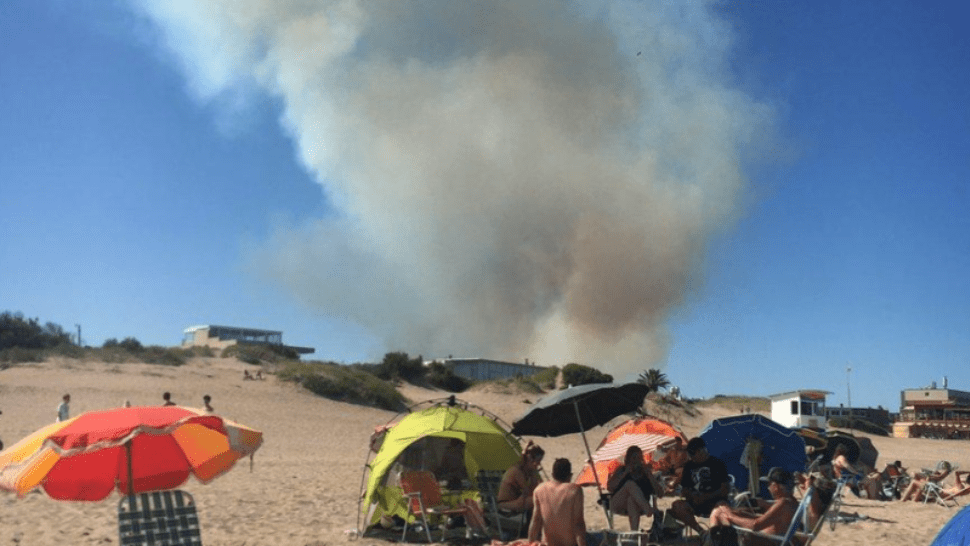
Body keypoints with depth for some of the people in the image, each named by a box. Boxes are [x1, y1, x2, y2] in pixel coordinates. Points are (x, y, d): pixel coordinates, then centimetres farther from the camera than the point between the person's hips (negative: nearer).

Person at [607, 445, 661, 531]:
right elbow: (610, 488, -7)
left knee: (632, 499, -36)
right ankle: (649, 510, -46)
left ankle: (634, 532, -47)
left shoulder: (645, 471, 11)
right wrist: (625, 473, -11)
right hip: (618, 505, -1)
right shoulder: (621, 470, 8)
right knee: (630, 483, -28)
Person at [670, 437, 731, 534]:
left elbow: (726, 489, -5)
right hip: (695, 504, 5)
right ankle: (700, 531, -18)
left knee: (722, 505, -41)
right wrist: (692, 497, -8)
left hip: (714, 502, -4)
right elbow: (685, 489, 16)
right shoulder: (689, 466, 15)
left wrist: (705, 498, -13)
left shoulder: (717, 463, 1)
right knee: (676, 506, -26)